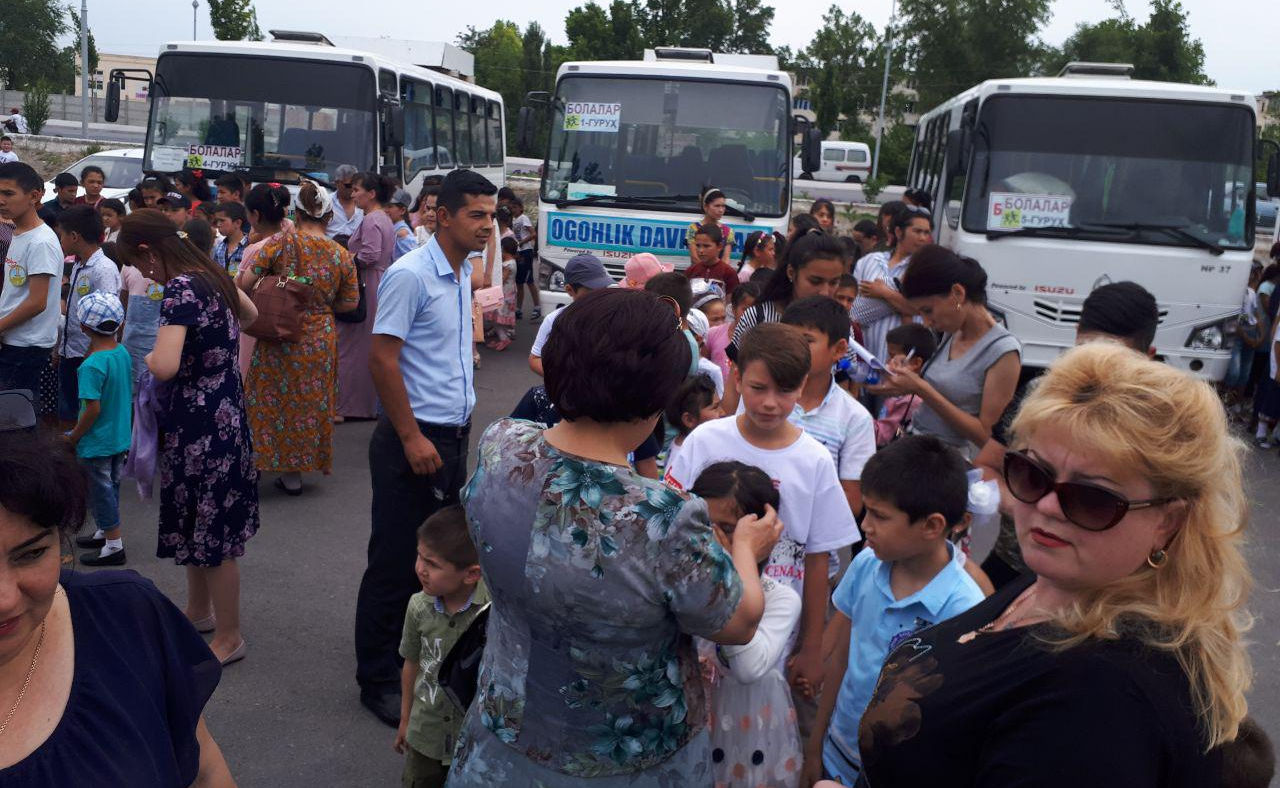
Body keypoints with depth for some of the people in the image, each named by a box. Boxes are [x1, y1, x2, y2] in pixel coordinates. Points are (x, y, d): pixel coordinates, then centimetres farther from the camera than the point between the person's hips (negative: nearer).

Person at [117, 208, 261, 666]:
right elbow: (249, 315, 27)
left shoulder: (180, 290, -21)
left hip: (199, 423, -9)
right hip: (223, 412, 9)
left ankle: (229, 637, 14)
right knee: (198, 520, 22)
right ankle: (199, 611, 38)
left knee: (212, 530, 2)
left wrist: (140, 355, -9)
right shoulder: (211, 276, 6)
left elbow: (164, 367, -31)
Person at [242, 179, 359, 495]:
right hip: (320, 341, 2)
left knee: (272, 398, 12)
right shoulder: (341, 255, -4)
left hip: (279, 338, -2)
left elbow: (245, 282, -13)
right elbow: (350, 302, 5)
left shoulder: (282, 242, -11)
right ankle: (294, 473, 21)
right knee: (310, 401, 13)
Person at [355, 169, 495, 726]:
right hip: (413, 440, -8)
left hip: (453, 437, 8)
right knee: (396, 564, 1)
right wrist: (412, 439, -19)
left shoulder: (463, 273, 11)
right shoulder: (410, 274, -16)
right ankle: (378, 680, 15)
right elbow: (382, 359, -19)